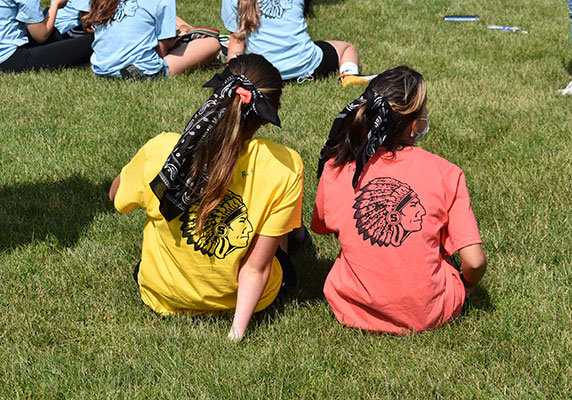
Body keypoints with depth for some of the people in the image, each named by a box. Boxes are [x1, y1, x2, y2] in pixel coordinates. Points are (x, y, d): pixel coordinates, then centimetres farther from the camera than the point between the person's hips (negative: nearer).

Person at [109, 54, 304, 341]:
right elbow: (256, 269, -25)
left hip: (164, 297, 1)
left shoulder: (160, 152, -25)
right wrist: (238, 328, -16)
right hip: (250, 298, -1)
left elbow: (116, 198, 0)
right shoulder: (284, 168, -27)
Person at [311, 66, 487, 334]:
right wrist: (466, 288, 8)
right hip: (428, 315, -1)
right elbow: (475, 262, -15)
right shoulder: (445, 173, -14)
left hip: (353, 311, 2)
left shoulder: (335, 170, -8)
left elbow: (322, 228, 12)